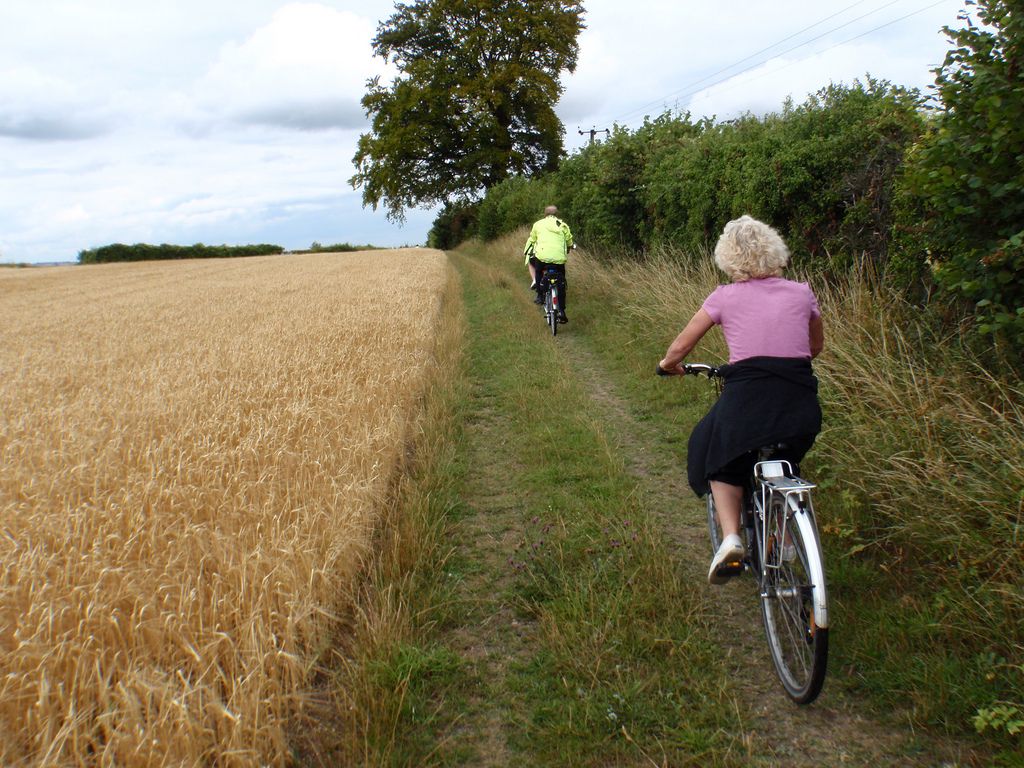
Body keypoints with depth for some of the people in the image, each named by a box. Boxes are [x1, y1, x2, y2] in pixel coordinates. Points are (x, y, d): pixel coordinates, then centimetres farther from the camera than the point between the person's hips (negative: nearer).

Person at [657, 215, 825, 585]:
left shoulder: (725, 296, 5)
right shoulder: (802, 293, 12)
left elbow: (679, 349, 10)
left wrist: (668, 364, 32)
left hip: (746, 398, -3)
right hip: (802, 409, 3)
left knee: (724, 463, 24)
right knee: (784, 462, 33)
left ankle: (730, 537, 2)